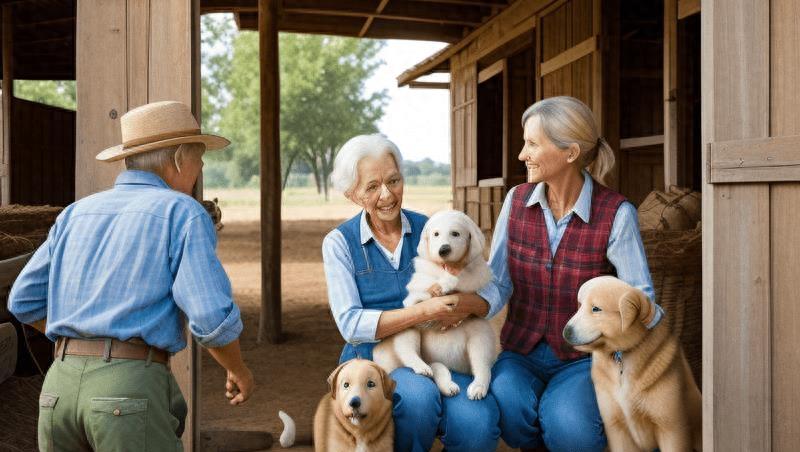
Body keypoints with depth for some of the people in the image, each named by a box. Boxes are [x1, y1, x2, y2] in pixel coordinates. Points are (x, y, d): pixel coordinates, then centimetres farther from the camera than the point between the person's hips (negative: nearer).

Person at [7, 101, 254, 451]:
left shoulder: (78, 213, 17)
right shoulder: (184, 214, -2)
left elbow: (26, 302, 20)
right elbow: (213, 318, -12)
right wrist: (239, 370, 9)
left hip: (60, 389, 6)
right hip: (131, 394, -6)